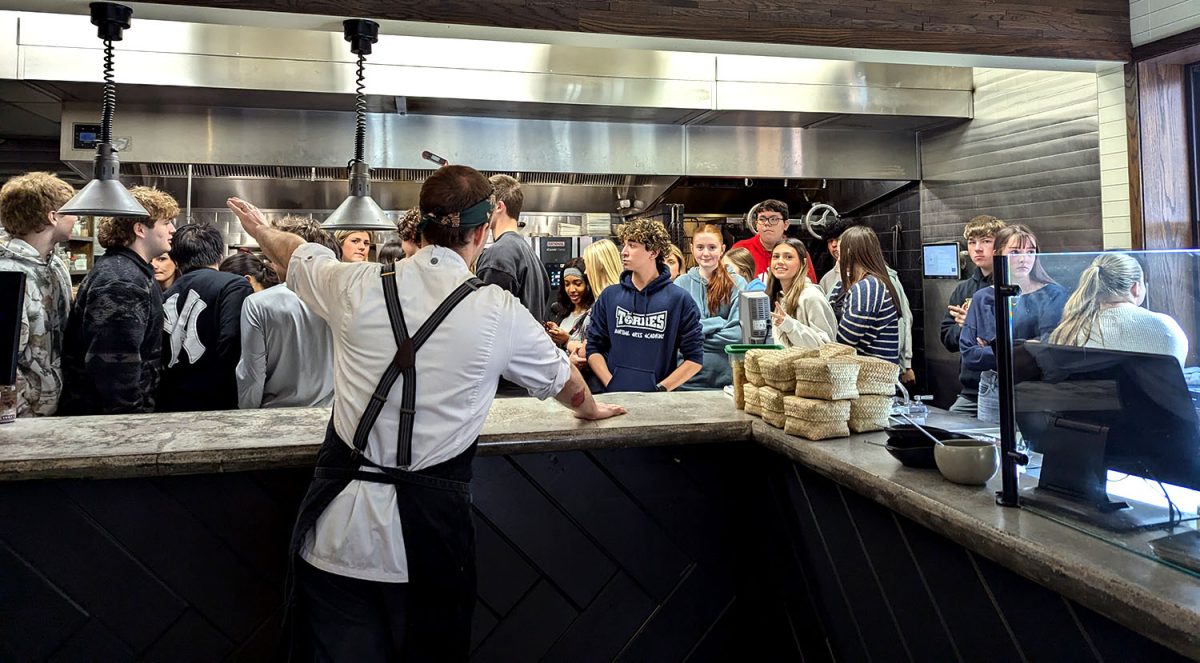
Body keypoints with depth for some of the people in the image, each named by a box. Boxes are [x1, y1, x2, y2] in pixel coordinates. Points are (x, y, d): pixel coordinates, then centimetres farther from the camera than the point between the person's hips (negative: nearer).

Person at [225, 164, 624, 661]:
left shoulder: (357, 286, -4)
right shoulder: (500, 313, -8)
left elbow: (294, 254, 20)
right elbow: (563, 380, 11)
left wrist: (258, 226, 43)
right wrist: (591, 409, 34)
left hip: (340, 528, 2)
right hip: (427, 532, -1)